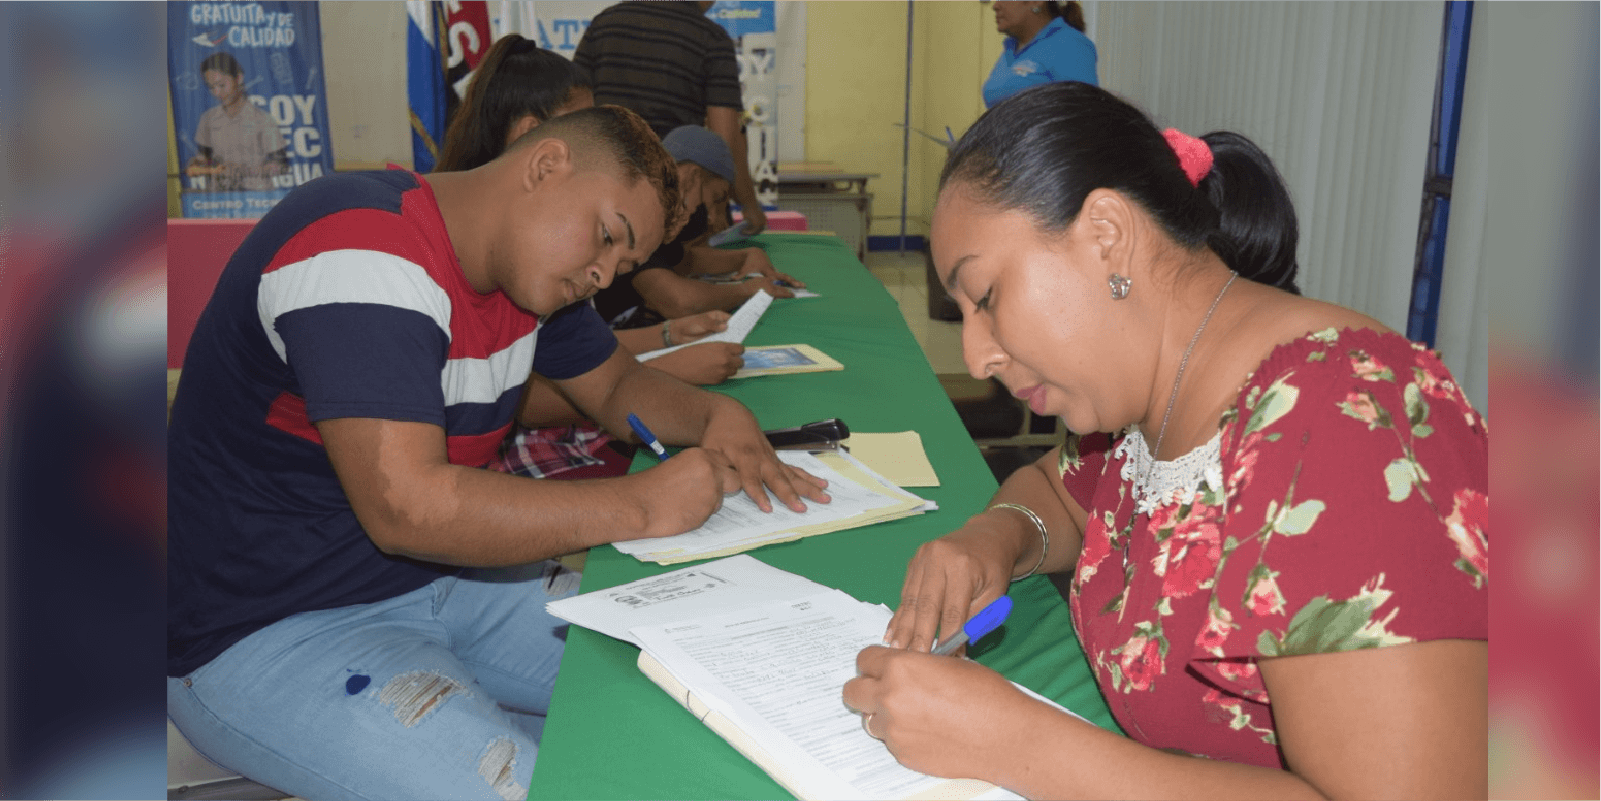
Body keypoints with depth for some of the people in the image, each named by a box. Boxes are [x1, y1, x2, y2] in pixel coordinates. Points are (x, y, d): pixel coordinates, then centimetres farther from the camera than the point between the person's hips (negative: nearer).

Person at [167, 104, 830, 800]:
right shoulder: (360, 250, -24)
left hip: (437, 579, 9)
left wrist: (715, 415, -5)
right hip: (263, 632, -9)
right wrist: (642, 505, -27)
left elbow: (616, 385, 17)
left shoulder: (527, 264, 4)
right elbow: (408, 507, -32)